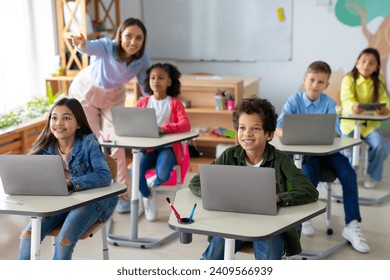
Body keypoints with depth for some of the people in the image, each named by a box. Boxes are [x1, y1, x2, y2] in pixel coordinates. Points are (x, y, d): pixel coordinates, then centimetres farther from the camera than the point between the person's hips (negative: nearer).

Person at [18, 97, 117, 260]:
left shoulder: (88, 143, -14)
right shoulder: (46, 147, 0)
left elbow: (104, 176, -24)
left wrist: (69, 183, -33)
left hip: (90, 201, -4)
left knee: (64, 240, -26)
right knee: (28, 234, -16)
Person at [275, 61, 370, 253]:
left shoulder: (329, 103, 1)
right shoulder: (294, 101, -2)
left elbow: (335, 133, -12)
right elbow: (278, 129, -13)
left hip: (326, 150, 2)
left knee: (348, 173, -23)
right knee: (310, 173, -33)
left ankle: (351, 226, -17)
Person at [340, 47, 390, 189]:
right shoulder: (348, 79, -9)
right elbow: (346, 99, -24)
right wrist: (353, 107, -48)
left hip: (370, 124, 2)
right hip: (350, 123, -2)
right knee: (348, 149, -23)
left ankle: (372, 175, 6)